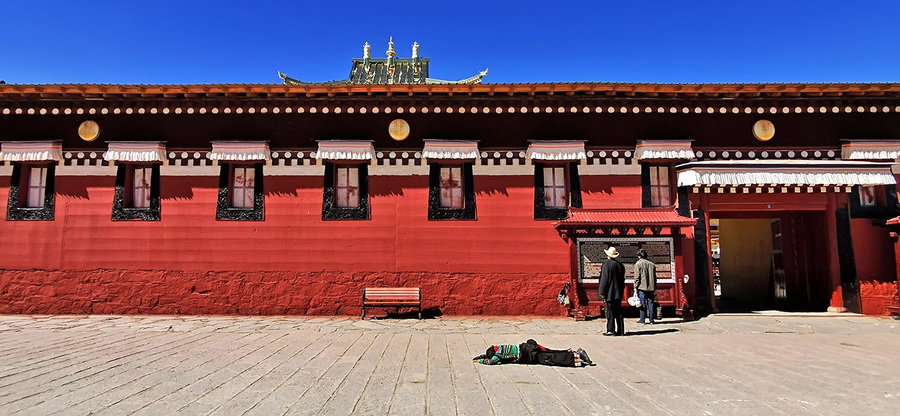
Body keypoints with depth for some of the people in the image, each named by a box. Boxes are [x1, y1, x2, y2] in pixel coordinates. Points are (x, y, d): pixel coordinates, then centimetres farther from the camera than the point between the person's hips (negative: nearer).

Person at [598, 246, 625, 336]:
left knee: (610, 312, -1)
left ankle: (610, 330, 1)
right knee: (619, 312, 10)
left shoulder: (606, 264, -13)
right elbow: (622, 279, 13)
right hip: (619, 292, 6)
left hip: (610, 293, -6)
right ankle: (620, 331, 12)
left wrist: (602, 293, -9)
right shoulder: (620, 265, 7)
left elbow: (604, 279, -14)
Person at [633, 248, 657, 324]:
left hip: (642, 287, -4)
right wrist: (655, 288, 18)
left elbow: (637, 277, -8)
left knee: (642, 304, 0)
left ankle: (642, 320, 2)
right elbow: (654, 277, 14)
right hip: (651, 287, 4)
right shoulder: (651, 264, 11)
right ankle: (651, 320, 11)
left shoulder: (638, 264, -4)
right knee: (650, 303, 8)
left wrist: (635, 287, -4)